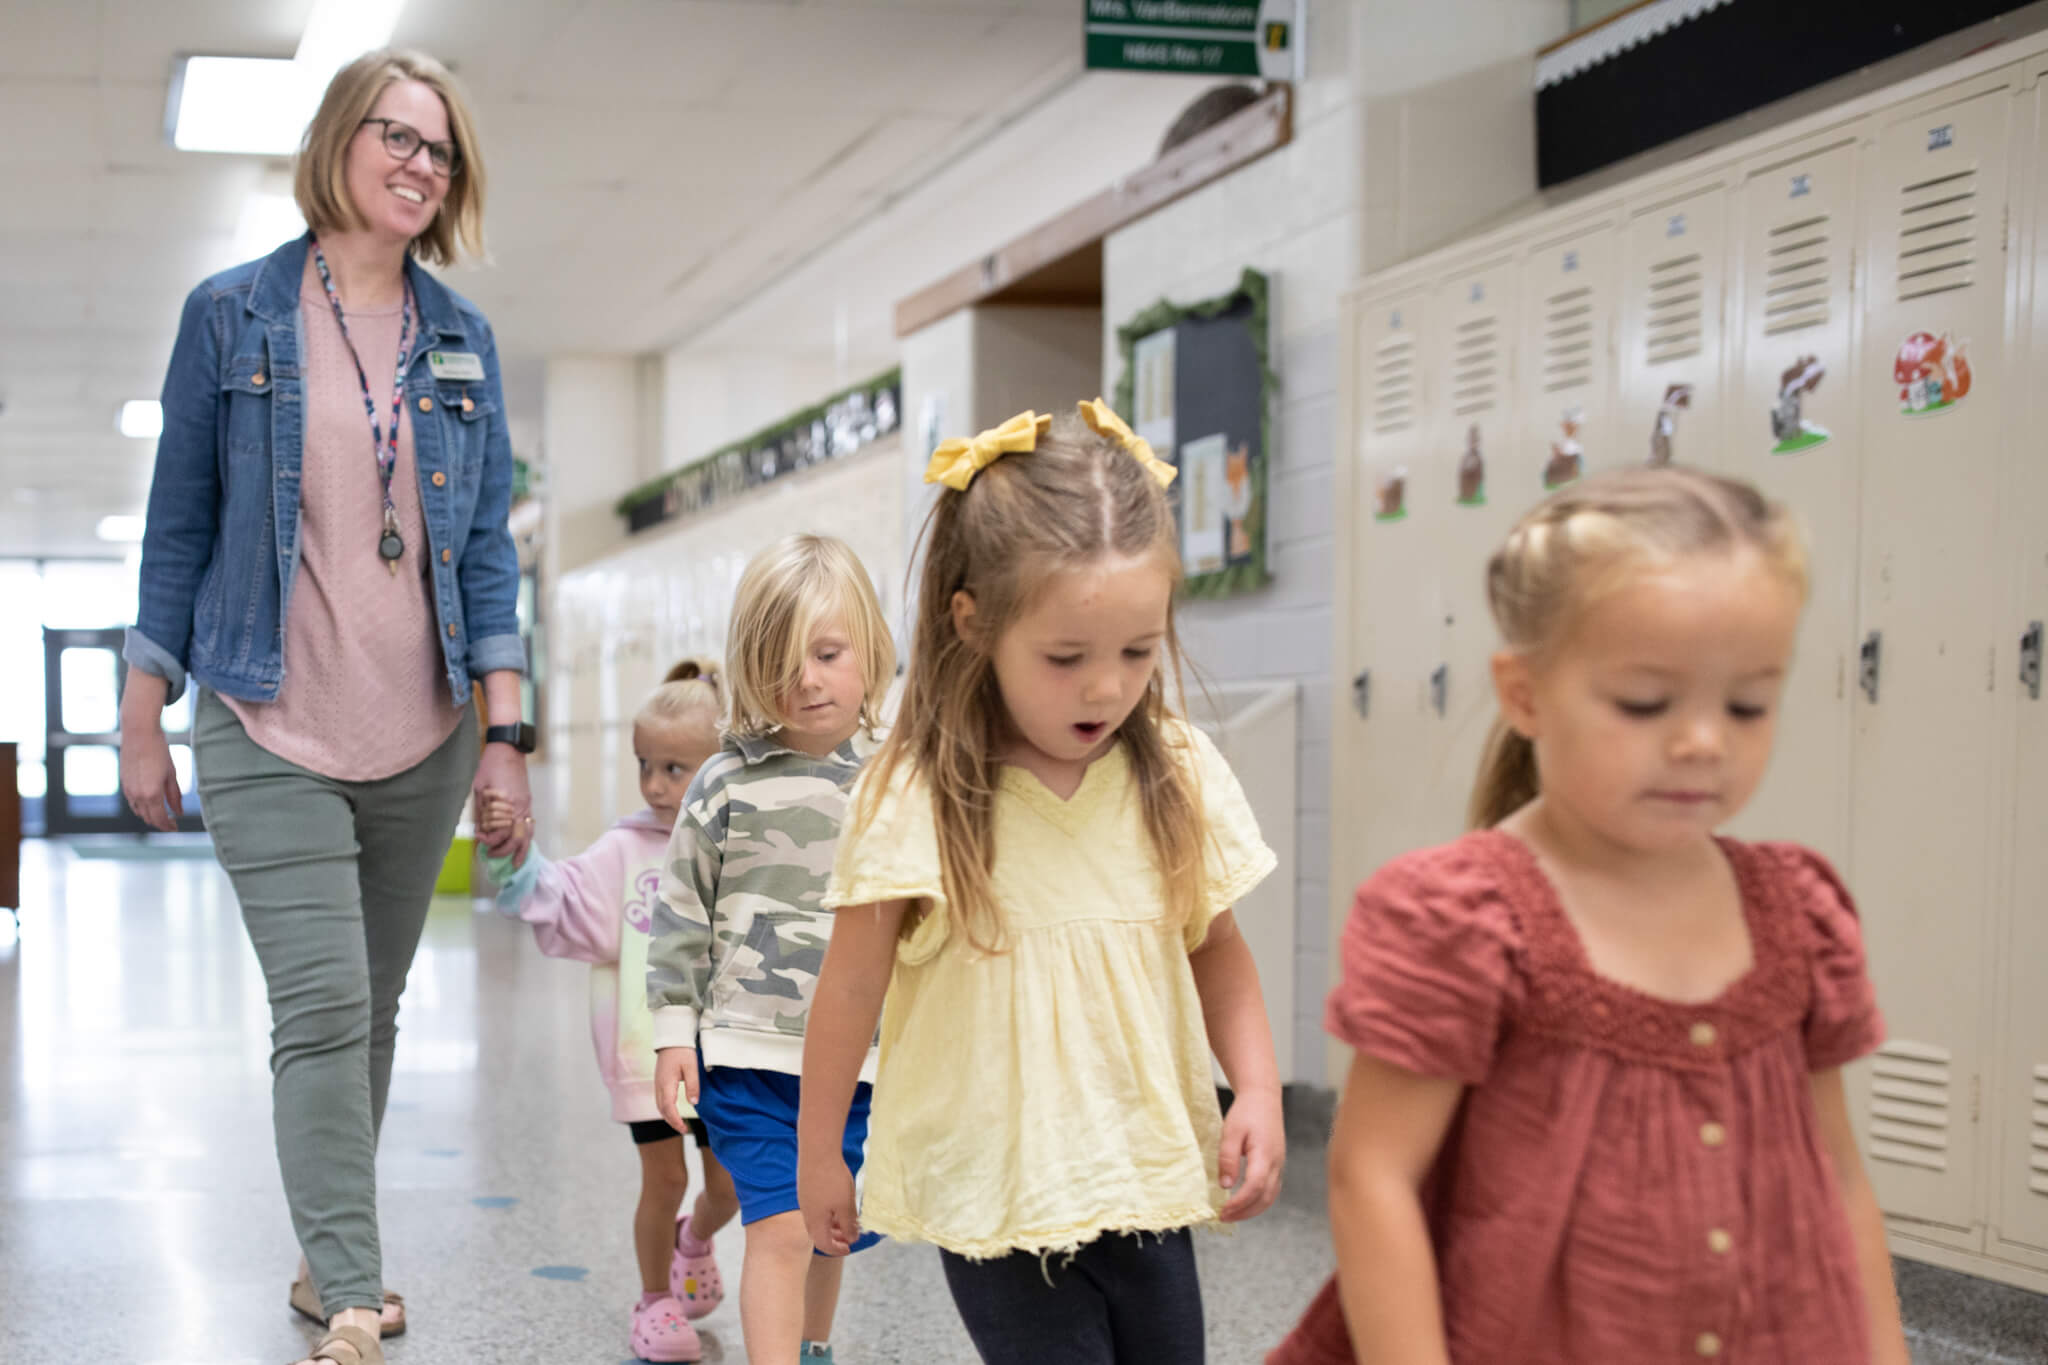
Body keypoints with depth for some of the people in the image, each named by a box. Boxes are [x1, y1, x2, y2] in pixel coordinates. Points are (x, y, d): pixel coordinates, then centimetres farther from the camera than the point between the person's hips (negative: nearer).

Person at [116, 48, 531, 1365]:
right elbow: (181, 523, 4)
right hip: (270, 733, -3)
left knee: (372, 1014, 11)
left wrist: (506, 735, 2)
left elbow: (488, 540, 8)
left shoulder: (464, 338, 8)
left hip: (420, 738, 4)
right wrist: (144, 717, 3)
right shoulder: (232, 315, 0)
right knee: (322, 1011, -12)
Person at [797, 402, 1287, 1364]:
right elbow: (852, 988, -4)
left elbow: (1218, 954, 9)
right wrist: (820, 1157, 4)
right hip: (997, 1195, -4)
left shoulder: (1180, 777, -3)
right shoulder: (915, 799, -14)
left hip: (1148, 1179, 4)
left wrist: (1258, 1092, -4)